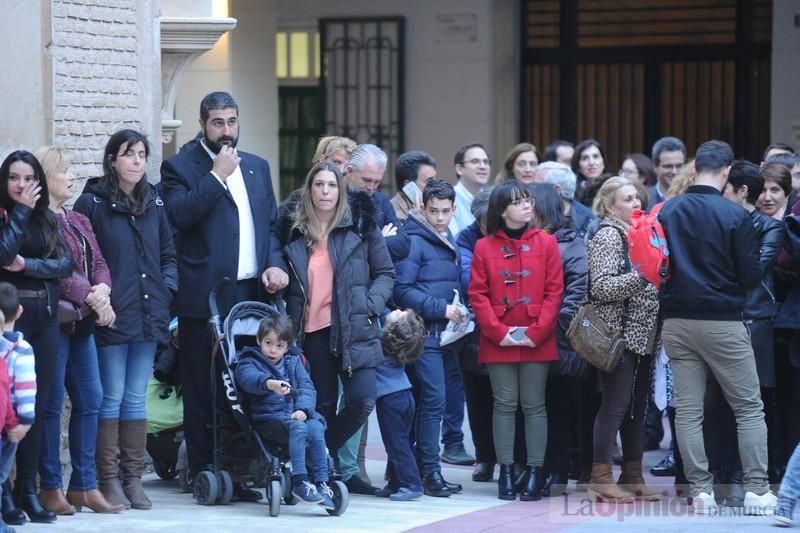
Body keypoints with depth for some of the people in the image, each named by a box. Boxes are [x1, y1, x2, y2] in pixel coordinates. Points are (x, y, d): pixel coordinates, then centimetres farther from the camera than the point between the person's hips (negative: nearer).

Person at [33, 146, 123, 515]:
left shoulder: (79, 222, 18)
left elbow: (98, 262, 11)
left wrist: (102, 289, -9)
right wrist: (90, 297, -17)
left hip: (82, 321, 8)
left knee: (90, 400, 6)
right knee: (52, 402, -4)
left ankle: (84, 486, 13)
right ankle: (50, 487, 2)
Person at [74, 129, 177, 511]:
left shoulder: (154, 204, 12)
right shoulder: (92, 203, -4)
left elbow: (168, 255, 19)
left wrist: (166, 289, 4)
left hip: (148, 317, 5)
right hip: (111, 317, -5)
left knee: (136, 398, 8)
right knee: (112, 398, -2)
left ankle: (133, 479, 13)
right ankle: (108, 480, 3)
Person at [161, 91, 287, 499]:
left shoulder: (257, 167, 18)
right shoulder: (180, 167, 1)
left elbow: (271, 224, 19)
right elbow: (179, 214, -16)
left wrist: (274, 264, 2)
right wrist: (217, 176, -14)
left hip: (252, 293, 5)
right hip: (205, 297, -5)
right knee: (202, 390, 0)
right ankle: (204, 476, 5)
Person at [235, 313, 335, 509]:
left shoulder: (293, 362, 20)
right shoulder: (250, 362, 5)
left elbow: (307, 387, 9)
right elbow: (249, 378, -19)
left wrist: (303, 409, -13)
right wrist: (269, 384, -42)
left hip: (297, 414, 4)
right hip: (269, 418, -4)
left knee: (316, 427, -29)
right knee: (298, 427, -34)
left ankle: (321, 483, -29)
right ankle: (299, 482, -40)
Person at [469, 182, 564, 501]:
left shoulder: (546, 243, 3)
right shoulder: (484, 247, 3)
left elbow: (554, 292, 0)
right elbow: (478, 295, 0)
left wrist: (536, 332, -8)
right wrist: (499, 332, -9)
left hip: (537, 341, 0)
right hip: (498, 342, 0)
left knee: (534, 404, 2)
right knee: (505, 404, 3)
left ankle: (535, 472, 5)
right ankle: (506, 471, 7)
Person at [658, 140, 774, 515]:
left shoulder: (666, 212, 0)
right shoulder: (736, 215, -12)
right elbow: (751, 276, -9)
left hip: (677, 322, 4)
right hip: (723, 322, -3)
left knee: (687, 409, 7)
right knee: (749, 408, 6)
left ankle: (700, 491, 5)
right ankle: (756, 490, 3)